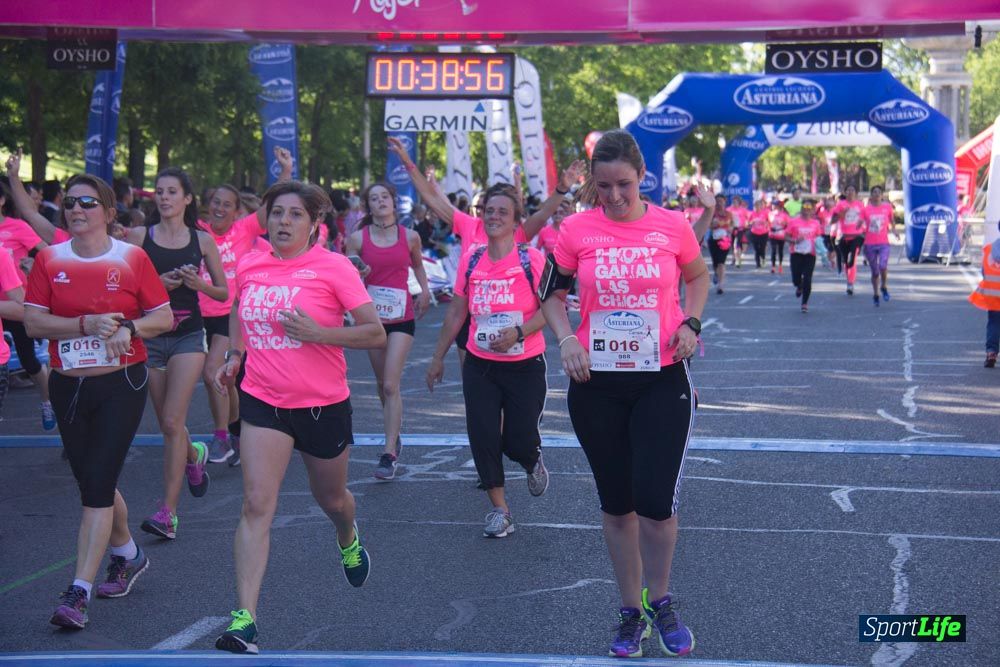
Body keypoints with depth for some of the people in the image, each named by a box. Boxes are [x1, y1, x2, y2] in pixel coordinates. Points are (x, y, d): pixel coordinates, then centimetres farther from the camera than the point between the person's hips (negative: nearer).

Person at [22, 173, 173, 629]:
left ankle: (79, 592, -10)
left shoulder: (132, 258, -3)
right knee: (91, 482, 14)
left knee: (97, 484, -10)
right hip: (68, 386, 4)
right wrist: (87, 324, -17)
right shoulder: (49, 260, 2)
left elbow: (164, 318, 2)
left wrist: (128, 327, -17)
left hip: (121, 384, -4)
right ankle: (128, 555, 39)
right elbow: (33, 321, -5)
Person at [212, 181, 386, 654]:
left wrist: (319, 332, -25)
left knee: (331, 499, 20)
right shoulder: (248, 267, 2)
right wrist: (234, 356, 7)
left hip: (323, 405, -1)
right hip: (262, 402, 2)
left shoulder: (333, 268, -11)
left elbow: (376, 333, -12)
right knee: (257, 505, -12)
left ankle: (348, 539, 58)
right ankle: (244, 620, -15)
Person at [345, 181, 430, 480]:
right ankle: (395, 434, 36)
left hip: (401, 317, -2)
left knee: (391, 385, -11)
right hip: (372, 316, 2)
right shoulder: (358, 238, -3)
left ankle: (389, 453, -12)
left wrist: (425, 289, 7)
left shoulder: (410, 237, 0)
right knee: (382, 383, 14)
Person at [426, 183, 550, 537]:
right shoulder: (470, 260, 4)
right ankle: (499, 508, 10)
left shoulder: (531, 258, -7)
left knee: (519, 442, -3)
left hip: (525, 365, -3)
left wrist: (519, 331, -26)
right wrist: (438, 357, 14)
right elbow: (456, 312, 12)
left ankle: (533, 462, 35)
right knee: (482, 435, -3)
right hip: (479, 365, 3)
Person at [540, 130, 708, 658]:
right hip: (597, 383, 1)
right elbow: (552, 293, 9)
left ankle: (660, 603, 18)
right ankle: (632, 613, 27)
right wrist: (566, 339, -7)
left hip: (662, 381, -1)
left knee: (656, 502, -9)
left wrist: (690, 323, -2)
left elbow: (698, 278, 15)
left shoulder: (672, 227, -4)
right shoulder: (577, 230, -4)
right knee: (617, 505, 10)